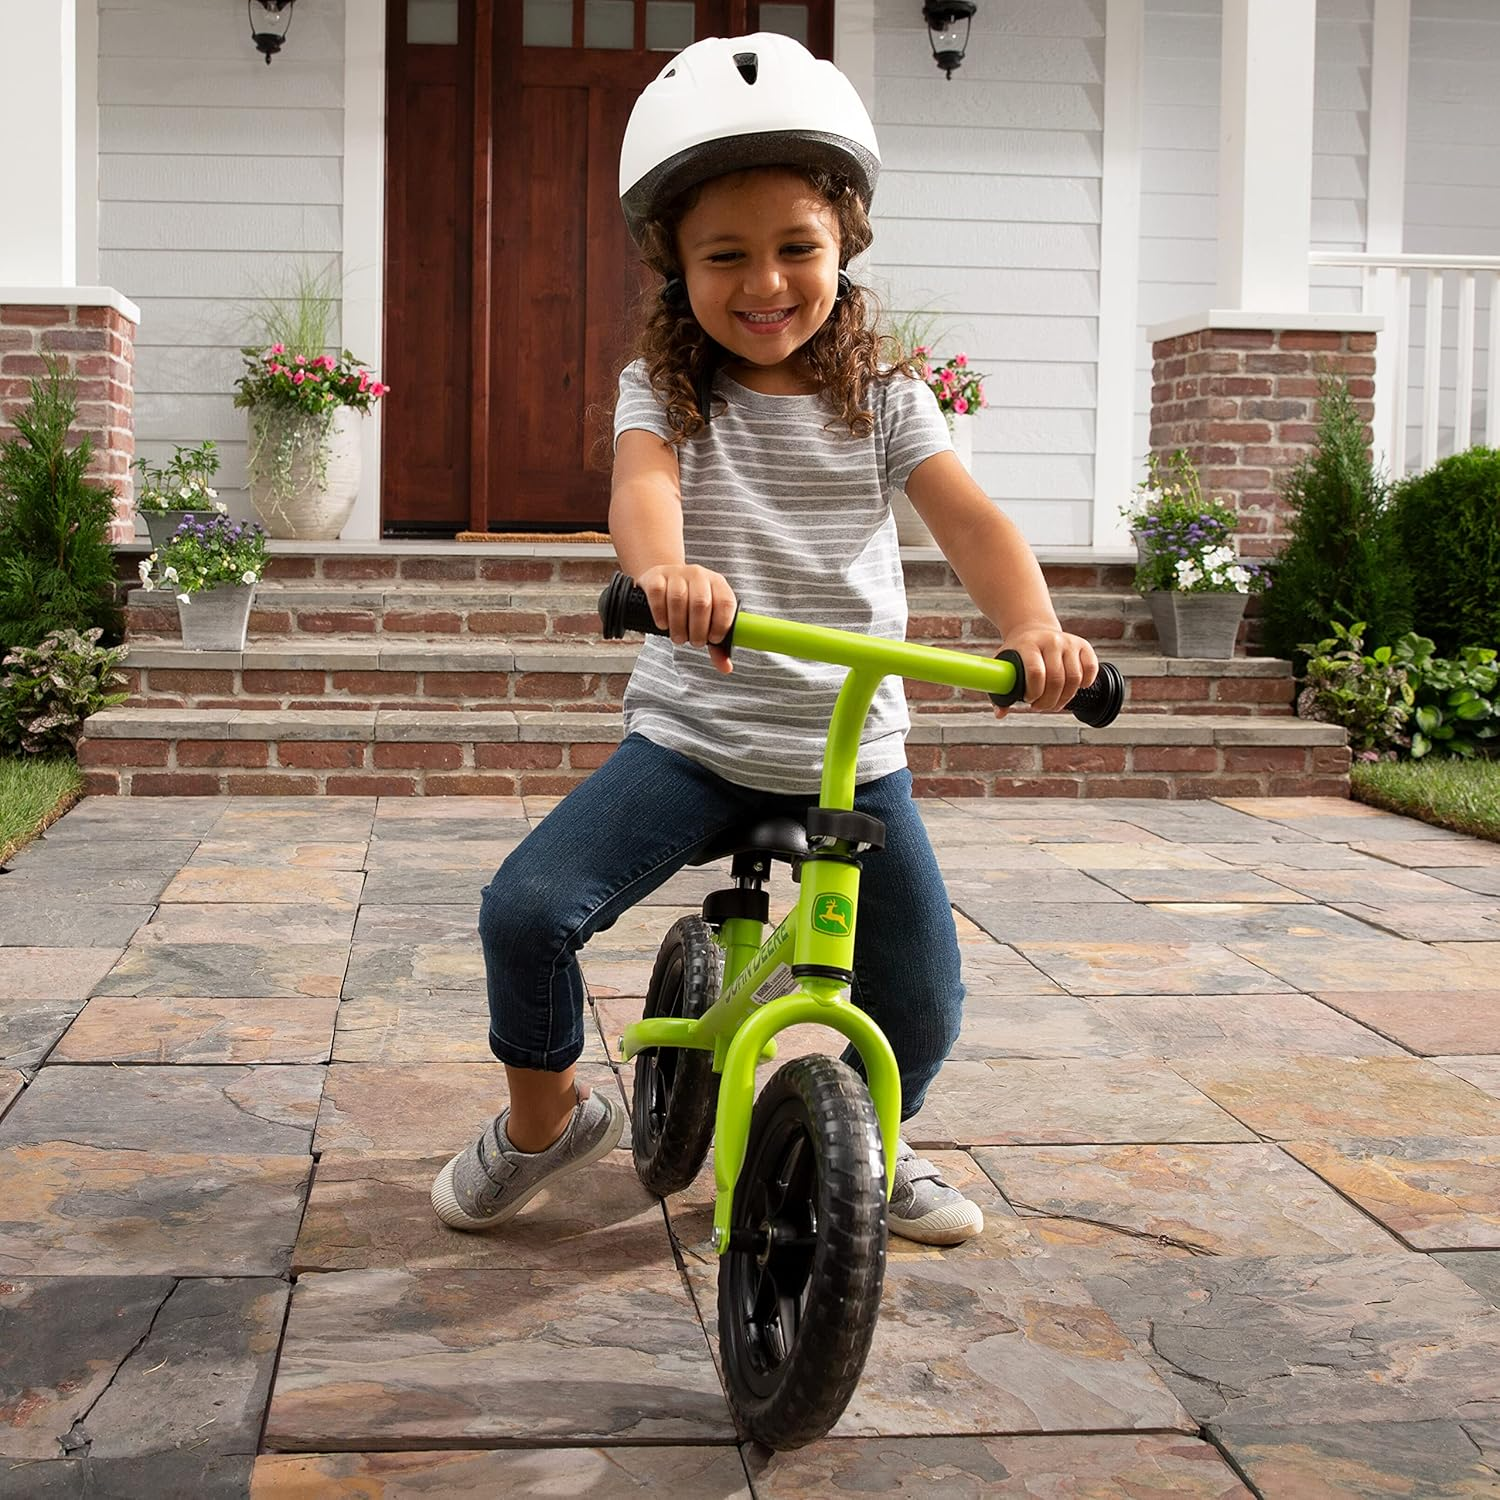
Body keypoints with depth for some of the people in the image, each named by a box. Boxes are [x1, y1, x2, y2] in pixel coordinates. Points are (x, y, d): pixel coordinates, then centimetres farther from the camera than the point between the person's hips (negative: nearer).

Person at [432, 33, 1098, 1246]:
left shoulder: (884, 401, 1)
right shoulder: (666, 392, -2)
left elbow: (968, 518, -14)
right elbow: (641, 484, -24)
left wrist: (1035, 627, -36)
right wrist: (664, 568, -49)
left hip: (852, 748, 1)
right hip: (692, 735, -1)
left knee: (923, 1014, -1)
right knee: (526, 909, -18)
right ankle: (548, 1114, 12)